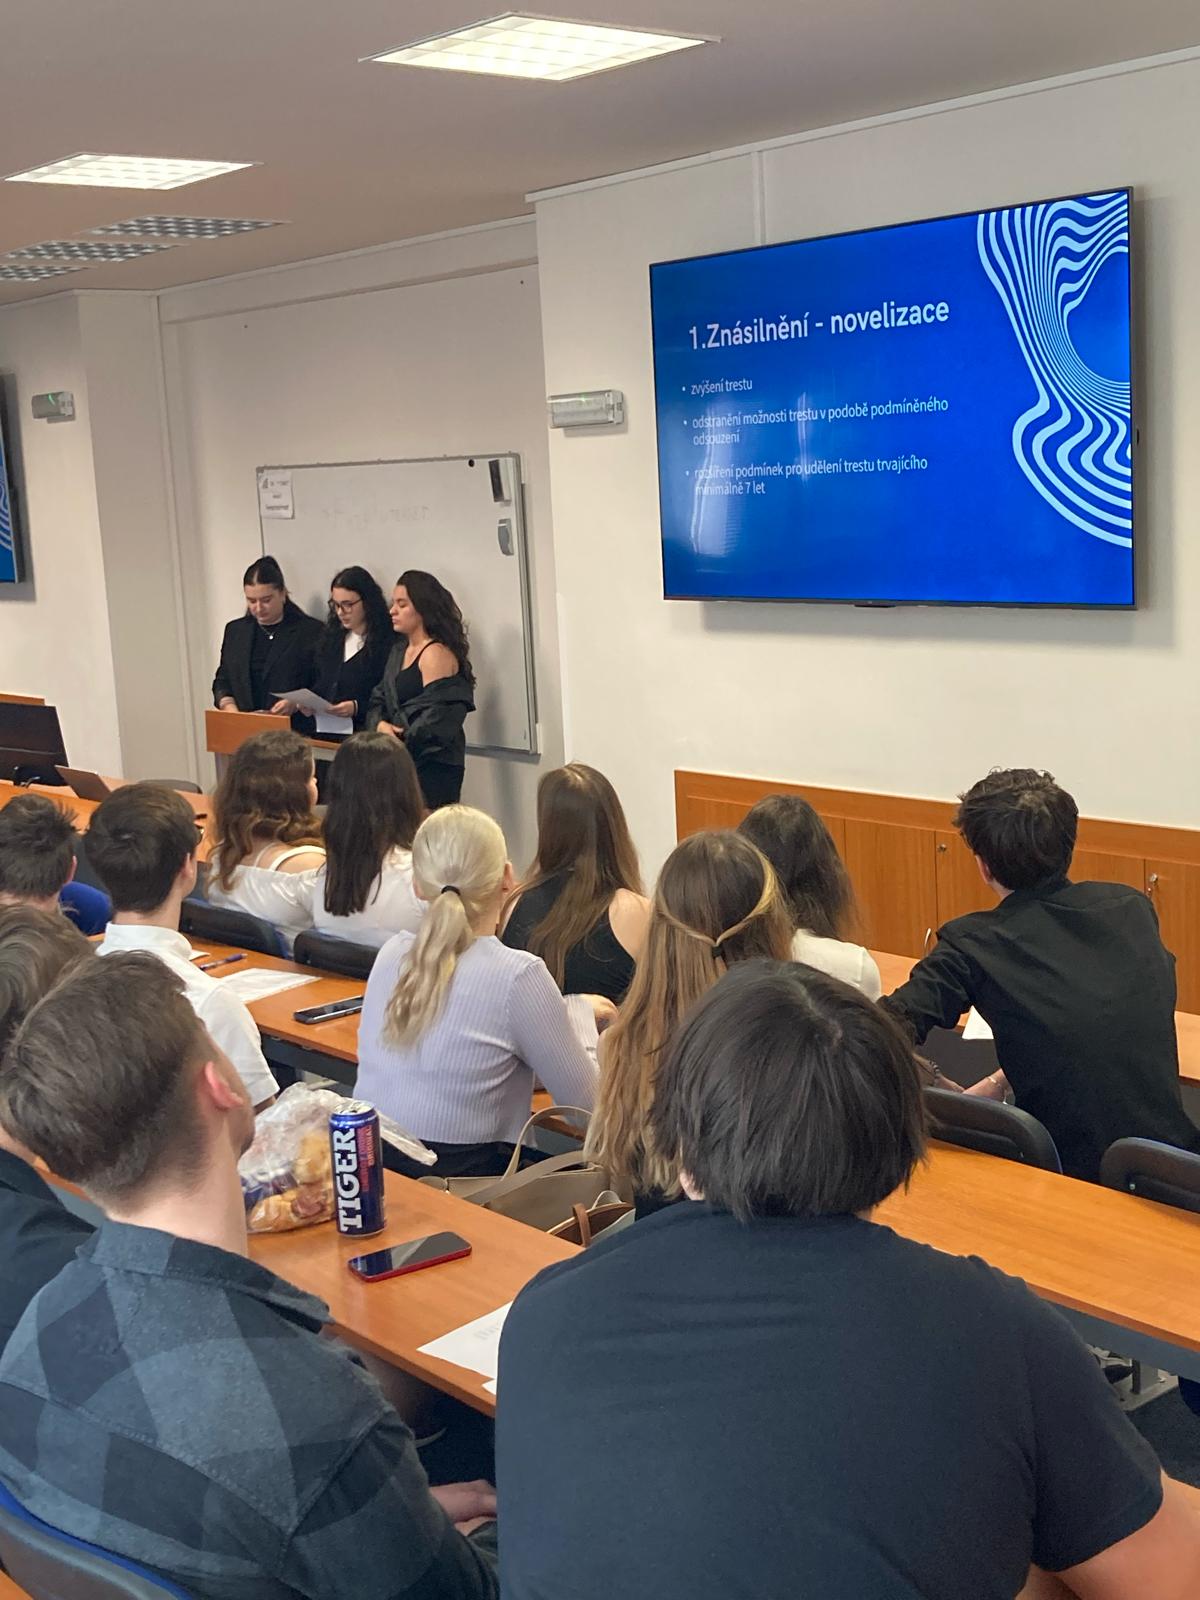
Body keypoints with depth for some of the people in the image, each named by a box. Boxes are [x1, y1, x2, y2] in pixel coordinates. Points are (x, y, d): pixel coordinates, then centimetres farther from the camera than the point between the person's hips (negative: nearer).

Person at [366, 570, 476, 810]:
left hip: (434, 766, -8)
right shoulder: (399, 651, 19)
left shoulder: (437, 654, -8)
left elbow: (436, 717, -15)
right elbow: (379, 700, 16)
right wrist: (379, 724, -5)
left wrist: (399, 744, -14)